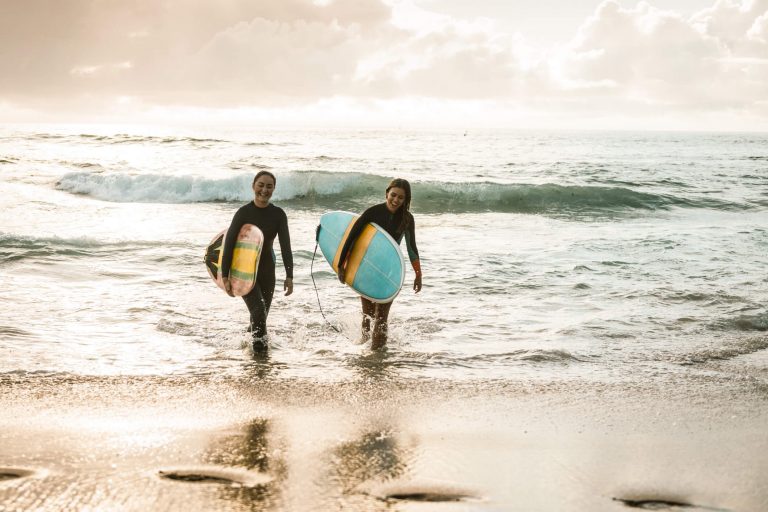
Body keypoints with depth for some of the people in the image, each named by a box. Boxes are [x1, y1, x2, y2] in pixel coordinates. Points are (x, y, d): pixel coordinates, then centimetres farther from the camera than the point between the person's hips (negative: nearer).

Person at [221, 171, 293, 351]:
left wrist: (289, 276, -17)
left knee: (262, 314, 13)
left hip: (266, 269, 4)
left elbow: (285, 246, -9)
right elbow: (228, 244, -15)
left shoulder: (278, 214, -7)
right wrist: (225, 277, -20)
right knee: (258, 311, -17)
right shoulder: (243, 213, -15)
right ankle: (260, 342, 1)